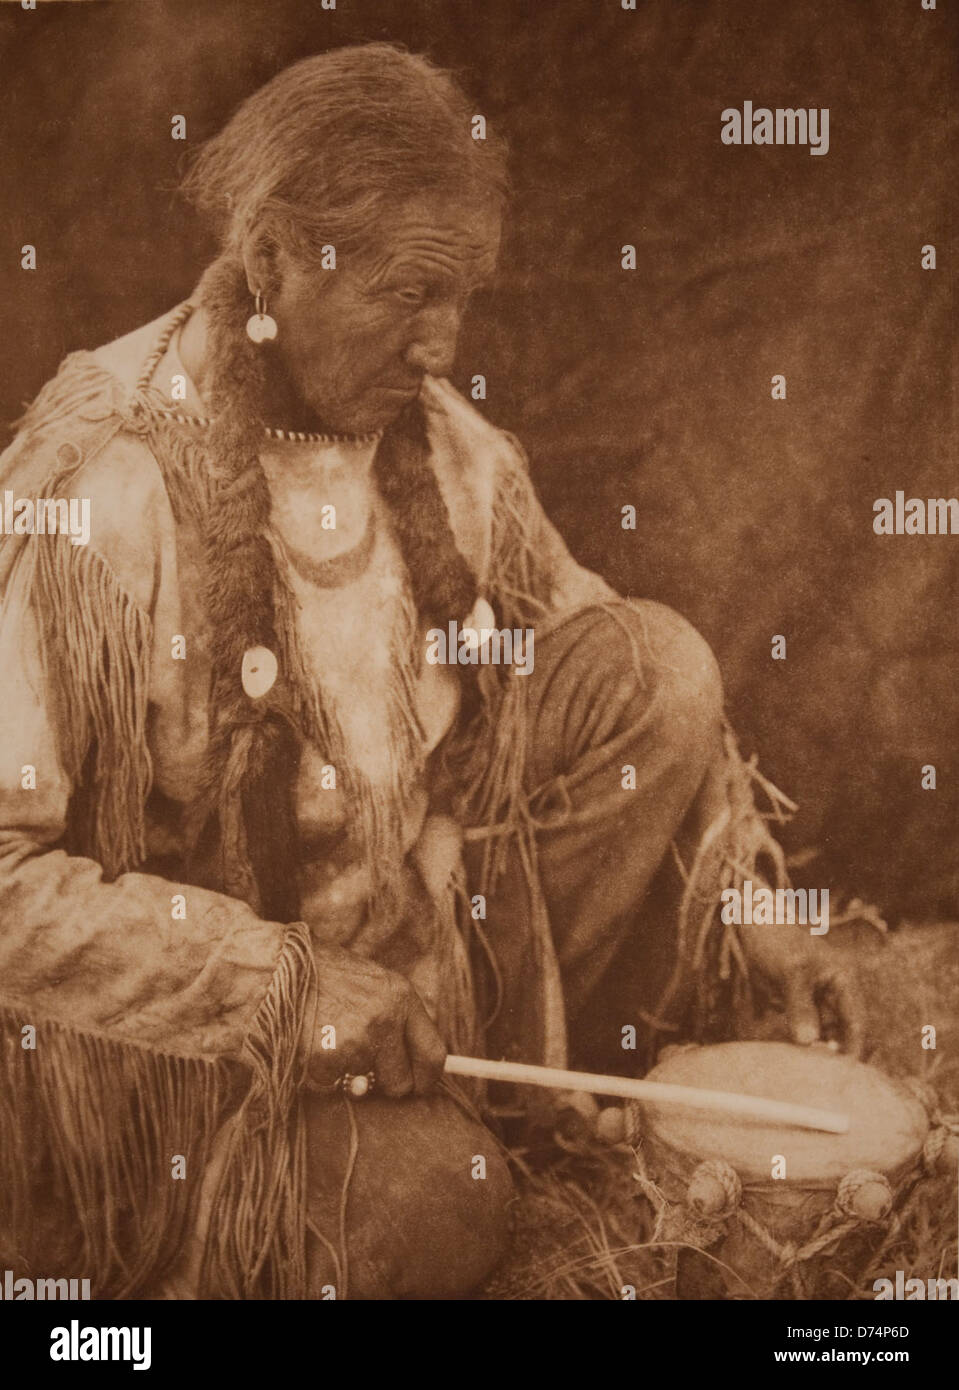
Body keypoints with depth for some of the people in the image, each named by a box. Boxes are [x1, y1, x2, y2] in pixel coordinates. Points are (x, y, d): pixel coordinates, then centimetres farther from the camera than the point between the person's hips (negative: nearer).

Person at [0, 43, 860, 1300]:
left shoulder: (444, 444, -5)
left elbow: (613, 673, 8)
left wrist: (750, 899, 0)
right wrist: (284, 993, -27)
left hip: (412, 906, 6)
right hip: (176, 1020, -6)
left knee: (660, 669, -8)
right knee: (428, 1202, -30)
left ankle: (515, 1066, 6)